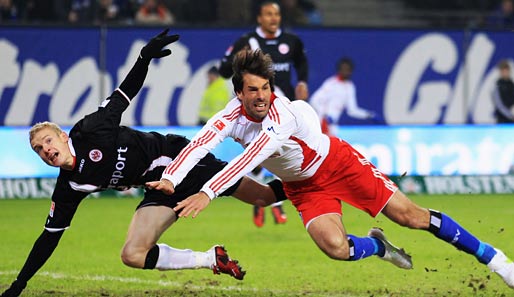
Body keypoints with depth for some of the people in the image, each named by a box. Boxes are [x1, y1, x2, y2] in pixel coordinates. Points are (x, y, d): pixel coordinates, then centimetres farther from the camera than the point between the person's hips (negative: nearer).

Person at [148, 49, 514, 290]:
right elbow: (201, 142, -32)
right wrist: (170, 178, -49)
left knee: (410, 215, -8)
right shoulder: (235, 113, -19)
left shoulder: (283, 113, -32)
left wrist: (208, 193, -53)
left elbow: (249, 160, -44)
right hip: (304, 187, 4)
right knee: (336, 247, -21)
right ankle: (377, 246, 15)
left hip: (339, 163, -4)